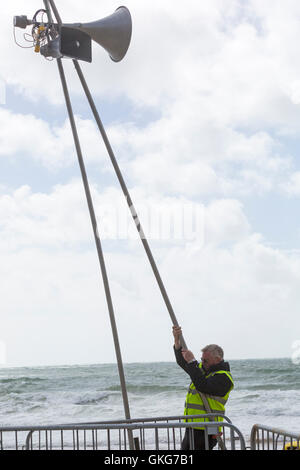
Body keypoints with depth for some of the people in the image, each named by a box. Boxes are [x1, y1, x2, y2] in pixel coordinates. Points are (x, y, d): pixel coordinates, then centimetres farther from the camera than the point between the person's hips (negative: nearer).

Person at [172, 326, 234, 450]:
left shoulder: (223, 378, -14)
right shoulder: (203, 369, 15)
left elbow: (203, 386, -29)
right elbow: (182, 362, 22)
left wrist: (192, 362, -24)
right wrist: (177, 340, 8)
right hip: (191, 428, 9)